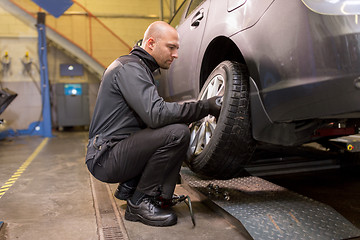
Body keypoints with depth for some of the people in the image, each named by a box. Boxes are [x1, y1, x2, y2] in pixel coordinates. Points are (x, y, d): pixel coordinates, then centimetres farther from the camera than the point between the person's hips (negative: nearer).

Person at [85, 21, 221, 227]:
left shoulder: (140, 67, 19)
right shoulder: (129, 67, -14)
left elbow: (151, 115, 17)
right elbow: (156, 114, -29)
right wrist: (205, 107, -21)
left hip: (119, 152, 10)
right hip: (105, 157, -10)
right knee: (177, 133, -24)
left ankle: (129, 188, 8)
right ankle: (140, 202, -9)